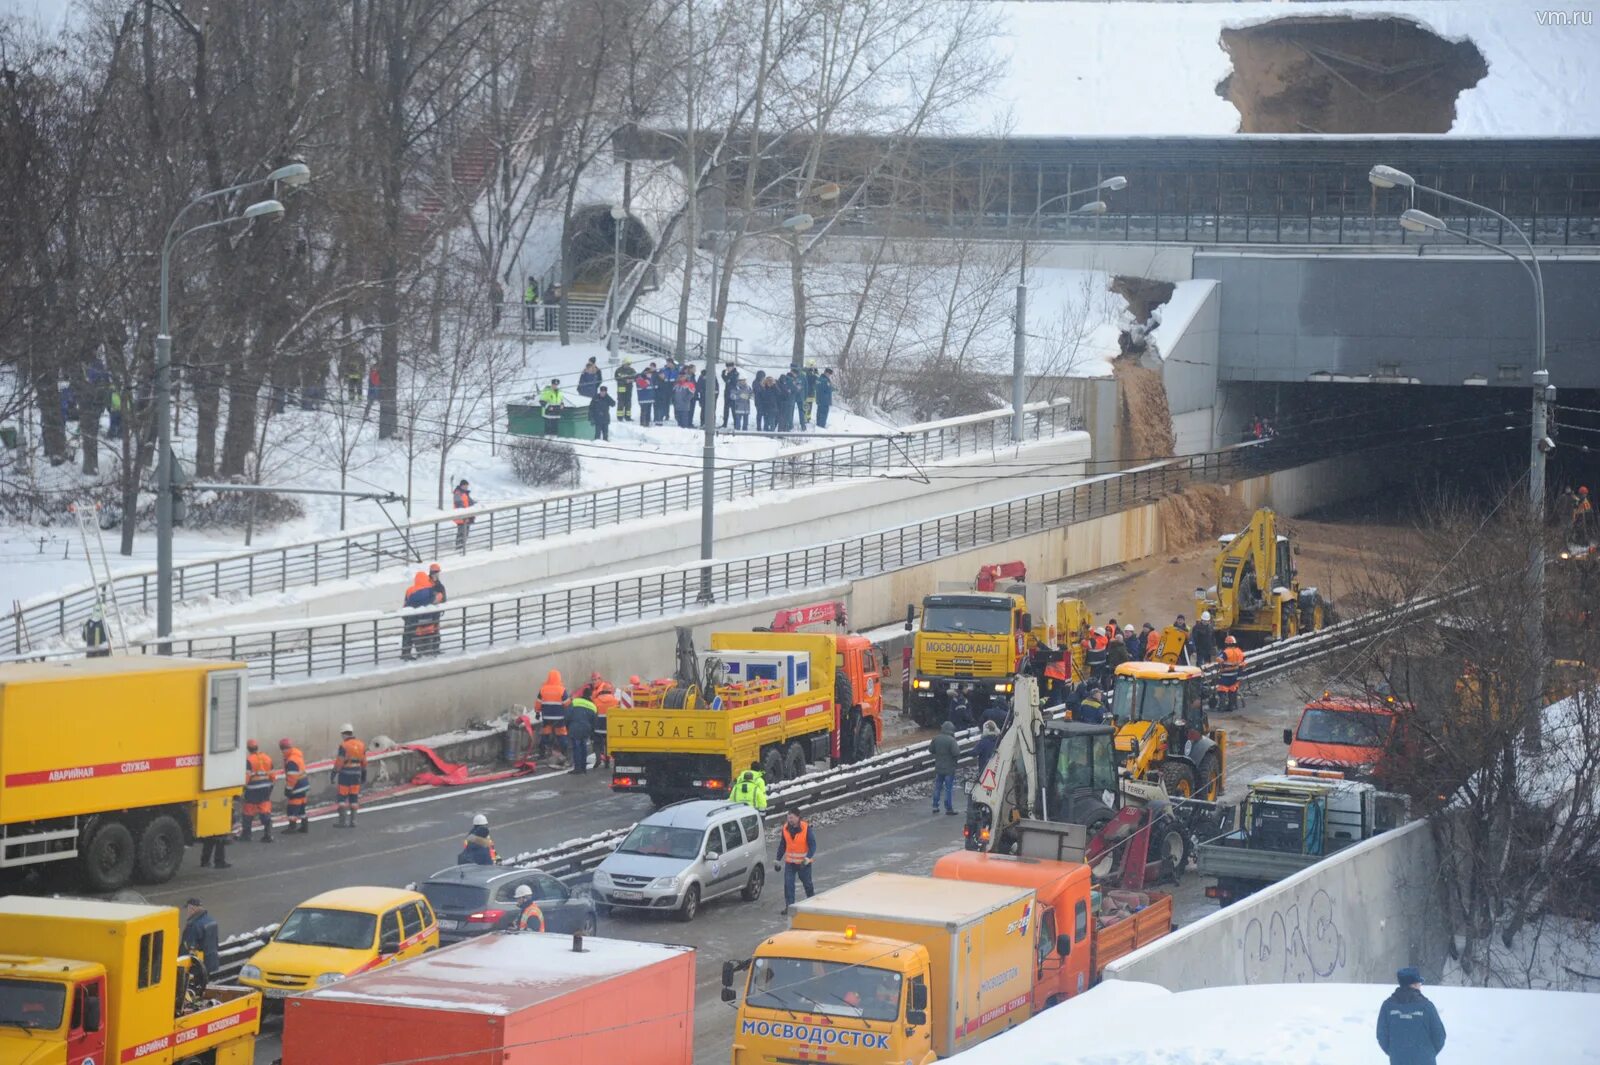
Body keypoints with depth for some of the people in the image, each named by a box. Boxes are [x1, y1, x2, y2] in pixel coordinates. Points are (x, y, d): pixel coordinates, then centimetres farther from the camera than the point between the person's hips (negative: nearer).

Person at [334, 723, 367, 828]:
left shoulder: (343, 746, -13)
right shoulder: (361, 745, 6)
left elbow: (339, 762, -14)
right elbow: (364, 762, 11)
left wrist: (334, 774, -8)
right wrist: (364, 775, 19)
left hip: (345, 773, -6)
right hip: (356, 773, 6)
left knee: (342, 797, 0)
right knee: (354, 798, 11)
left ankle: (343, 821, -4)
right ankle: (353, 821, 12)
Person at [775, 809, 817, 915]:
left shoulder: (806, 829, -16)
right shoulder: (785, 829, -3)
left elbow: (812, 845, -15)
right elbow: (782, 845, 8)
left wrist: (808, 858, -29)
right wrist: (778, 860, 8)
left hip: (803, 861, -3)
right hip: (790, 861, 3)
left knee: (807, 883, 12)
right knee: (788, 884, -6)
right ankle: (789, 905, -2)